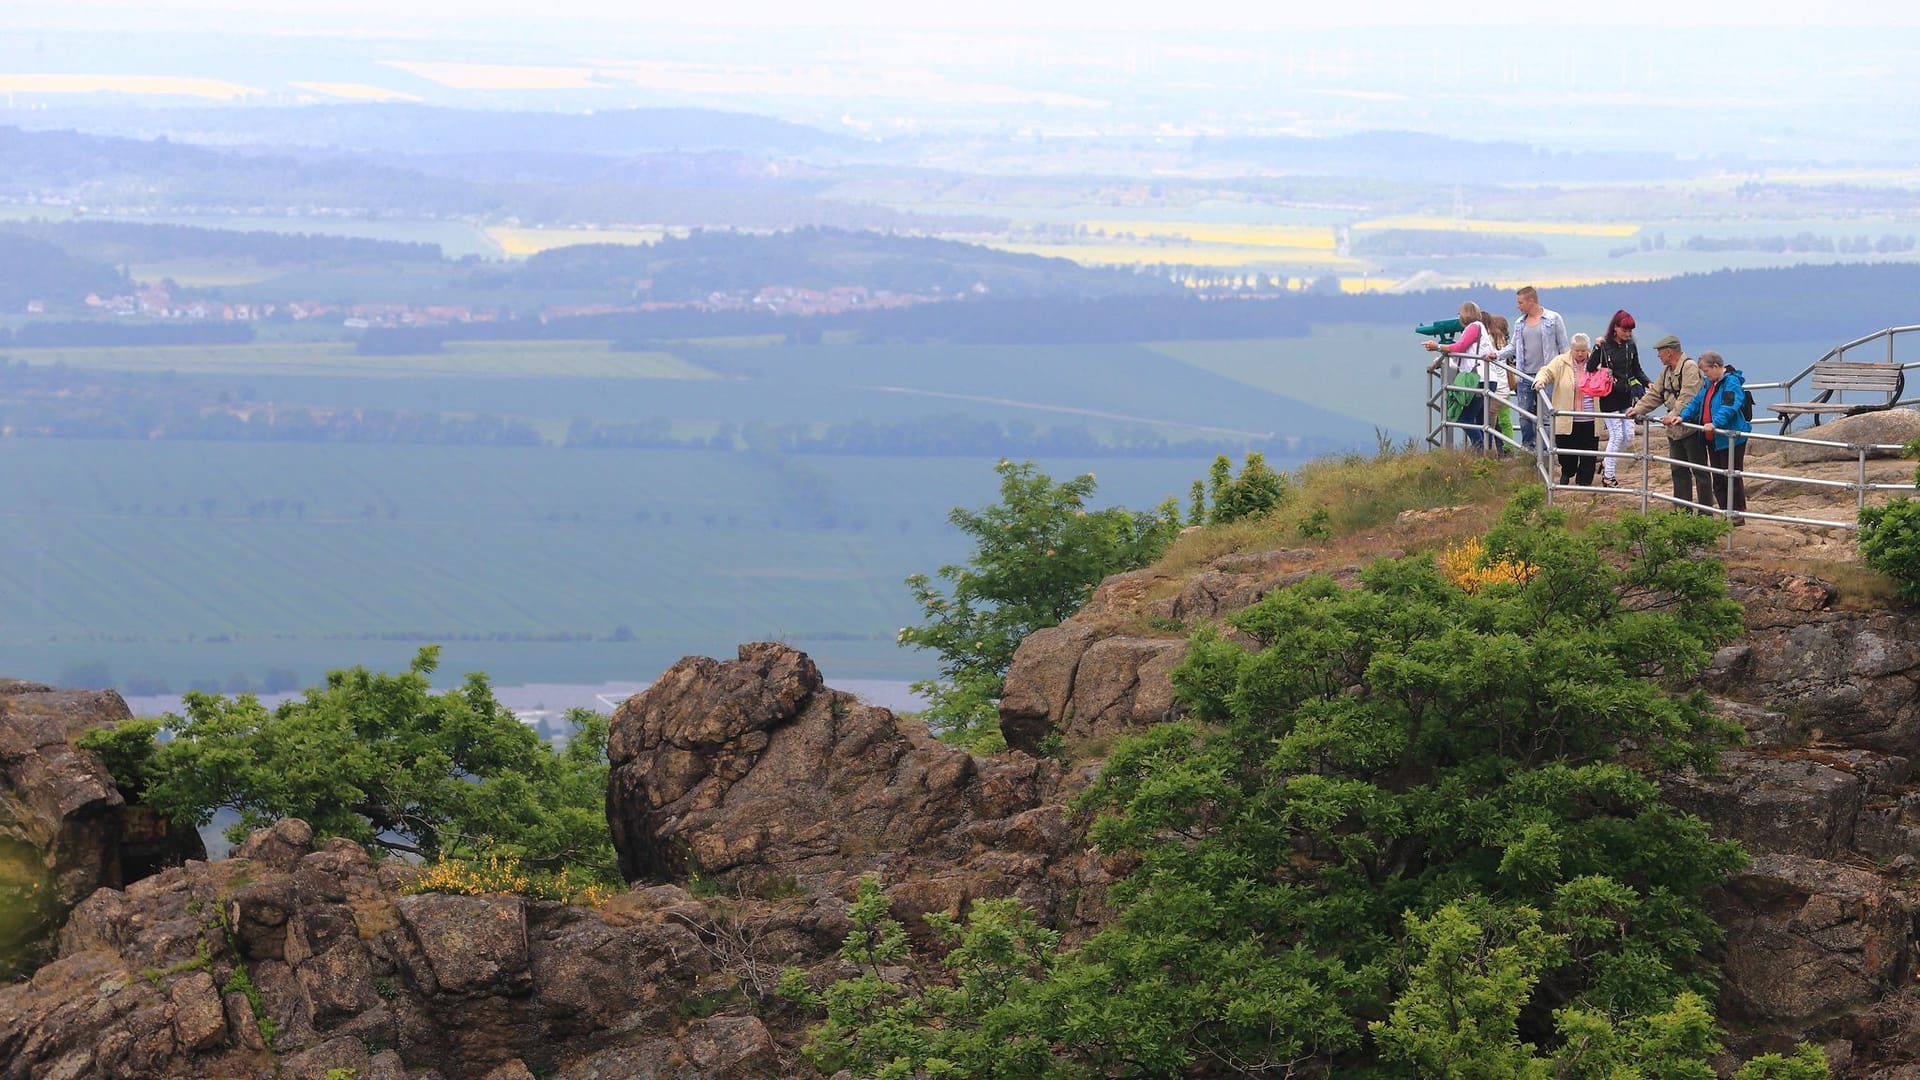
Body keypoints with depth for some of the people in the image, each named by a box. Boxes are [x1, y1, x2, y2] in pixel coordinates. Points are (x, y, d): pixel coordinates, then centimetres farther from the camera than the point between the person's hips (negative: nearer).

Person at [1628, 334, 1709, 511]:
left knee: (1699, 471, -3)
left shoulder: (1689, 367, -16)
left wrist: (1673, 415, -33)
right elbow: (1655, 394, 22)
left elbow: (1688, 398, -26)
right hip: (1674, 430, 10)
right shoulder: (1667, 370, 16)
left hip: (1692, 428, -10)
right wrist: (1637, 409, 11)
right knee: (1679, 471, 13)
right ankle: (1683, 510, 20)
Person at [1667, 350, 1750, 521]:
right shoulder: (1709, 383, 11)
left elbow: (1729, 408, -29)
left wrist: (1715, 424, -40)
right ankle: (1725, 512, 21)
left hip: (1731, 439, -9)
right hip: (1713, 440, 9)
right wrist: (1682, 416, 0)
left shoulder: (1732, 383, -17)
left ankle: (1738, 514, 6)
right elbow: (1697, 402, 14)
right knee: (1718, 478, 13)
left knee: (1732, 477, -2)